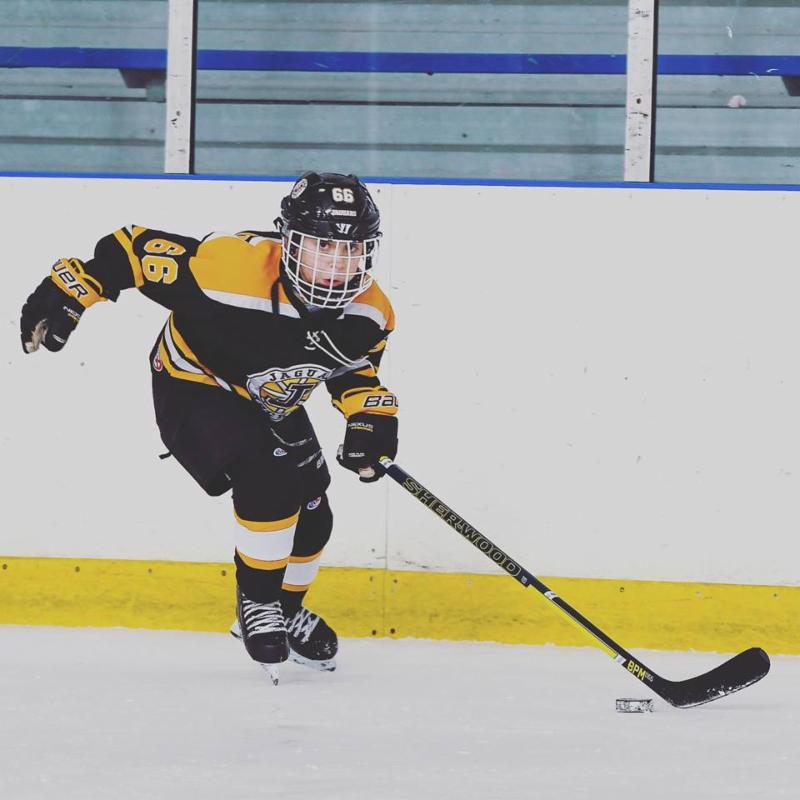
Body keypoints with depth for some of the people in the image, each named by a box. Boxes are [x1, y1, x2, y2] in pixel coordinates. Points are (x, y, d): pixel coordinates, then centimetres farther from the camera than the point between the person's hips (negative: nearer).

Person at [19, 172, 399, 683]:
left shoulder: (369, 313, -18)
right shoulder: (233, 266, -39)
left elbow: (355, 368, 4)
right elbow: (135, 249, -30)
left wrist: (371, 414, -13)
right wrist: (69, 290, -31)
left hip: (273, 405, 7)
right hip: (195, 388, -7)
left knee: (309, 516, 9)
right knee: (268, 478, -27)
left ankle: (285, 611, 39)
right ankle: (256, 603, -6)